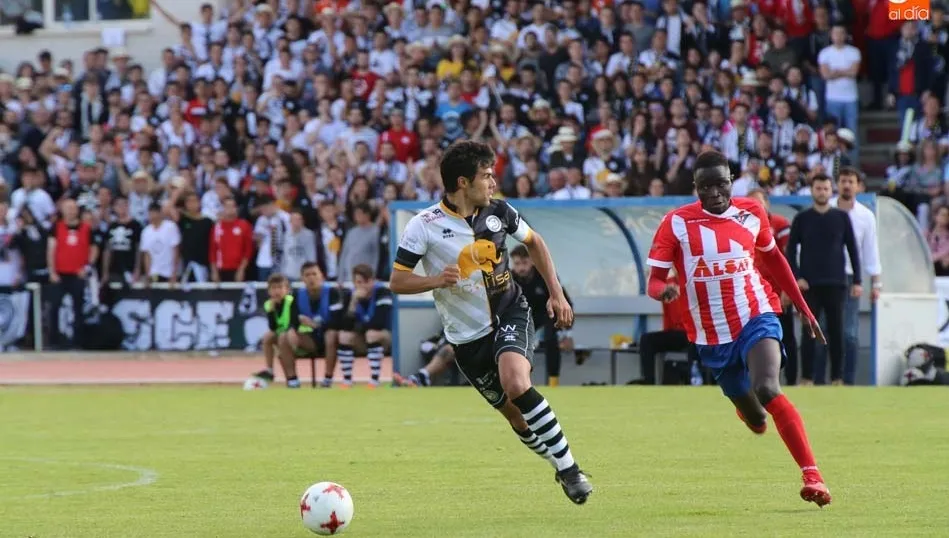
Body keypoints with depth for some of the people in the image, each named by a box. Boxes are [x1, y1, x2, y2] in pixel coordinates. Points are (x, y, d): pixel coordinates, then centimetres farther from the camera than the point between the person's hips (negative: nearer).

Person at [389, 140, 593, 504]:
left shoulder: (498, 212, -3)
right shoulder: (424, 226, -13)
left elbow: (534, 242, 16)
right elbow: (397, 282, -10)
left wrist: (557, 294, 11)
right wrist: (437, 280, -28)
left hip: (511, 314, 0)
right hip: (467, 335, 0)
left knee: (515, 383, -28)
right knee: (514, 414, 4)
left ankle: (568, 468, -21)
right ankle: (563, 469, 27)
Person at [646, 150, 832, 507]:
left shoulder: (751, 213, 2)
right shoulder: (677, 223, -5)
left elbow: (773, 258, 19)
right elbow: (654, 280, -6)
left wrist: (803, 308, 21)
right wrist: (664, 290, -31)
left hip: (756, 318, -1)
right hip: (711, 337, 1)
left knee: (767, 389, -29)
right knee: (755, 419, 10)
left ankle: (813, 476, -31)